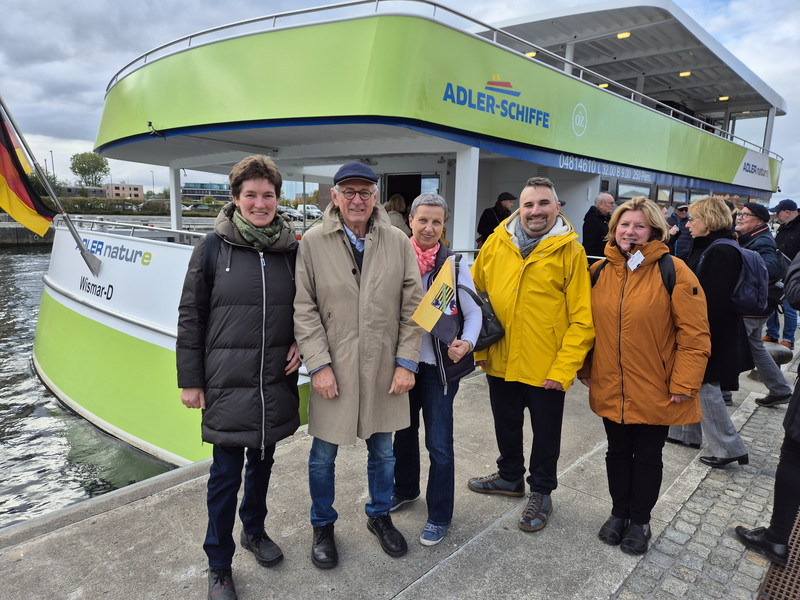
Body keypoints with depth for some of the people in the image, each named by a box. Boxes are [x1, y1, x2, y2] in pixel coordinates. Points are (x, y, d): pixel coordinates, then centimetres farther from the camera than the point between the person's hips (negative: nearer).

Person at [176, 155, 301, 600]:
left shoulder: (292, 249, 2)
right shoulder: (212, 248, -6)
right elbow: (190, 317, -3)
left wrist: (302, 343, -2)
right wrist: (190, 380, -3)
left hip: (276, 381, 3)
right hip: (227, 383, -3)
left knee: (262, 462, 19)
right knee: (226, 474, 5)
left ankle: (254, 530, 44)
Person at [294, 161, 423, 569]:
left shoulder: (398, 242, 0)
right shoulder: (313, 242, -5)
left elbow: (412, 307, 1)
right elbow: (304, 309, -5)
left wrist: (407, 362, -4)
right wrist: (318, 364, -11)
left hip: (385, 370, 2)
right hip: (333, 370, -1)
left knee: (383, 450, 18)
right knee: (323, 455, 12)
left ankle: (379, 516, 43)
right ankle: (323, 526, 37)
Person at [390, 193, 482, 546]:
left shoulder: (454, 264, -9)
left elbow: (473, 313, -5)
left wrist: (466, 343, -23)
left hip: (440, 366, -3)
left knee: (439, 444, 1)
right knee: (404, 429, 21)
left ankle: (439, 516, 21)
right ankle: (405, 490, 44)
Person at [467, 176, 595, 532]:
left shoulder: (570, 251, -10)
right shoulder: (496, 242, -1)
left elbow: (582, 318, -11)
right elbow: (475, 295, 7)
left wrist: (564, 369, -16)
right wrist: (478, 347, 2)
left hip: (547, 367, -3)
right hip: (500, 361, 4)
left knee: (546, 432, 14)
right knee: (506, 424, 23)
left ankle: (541, 492, 37)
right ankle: (510, 476, 47)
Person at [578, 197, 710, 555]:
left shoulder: (673, 272, -11)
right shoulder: (599, 272, 1)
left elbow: (694, 334, -12)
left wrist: (683, 384, -15)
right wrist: (585, 369, 8)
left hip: (654, 391, -3)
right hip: (610, 389, 3)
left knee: (647, 457, 13)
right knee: (618, 452, 18)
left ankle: (639, 521, 34)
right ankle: (619, 513, 39)